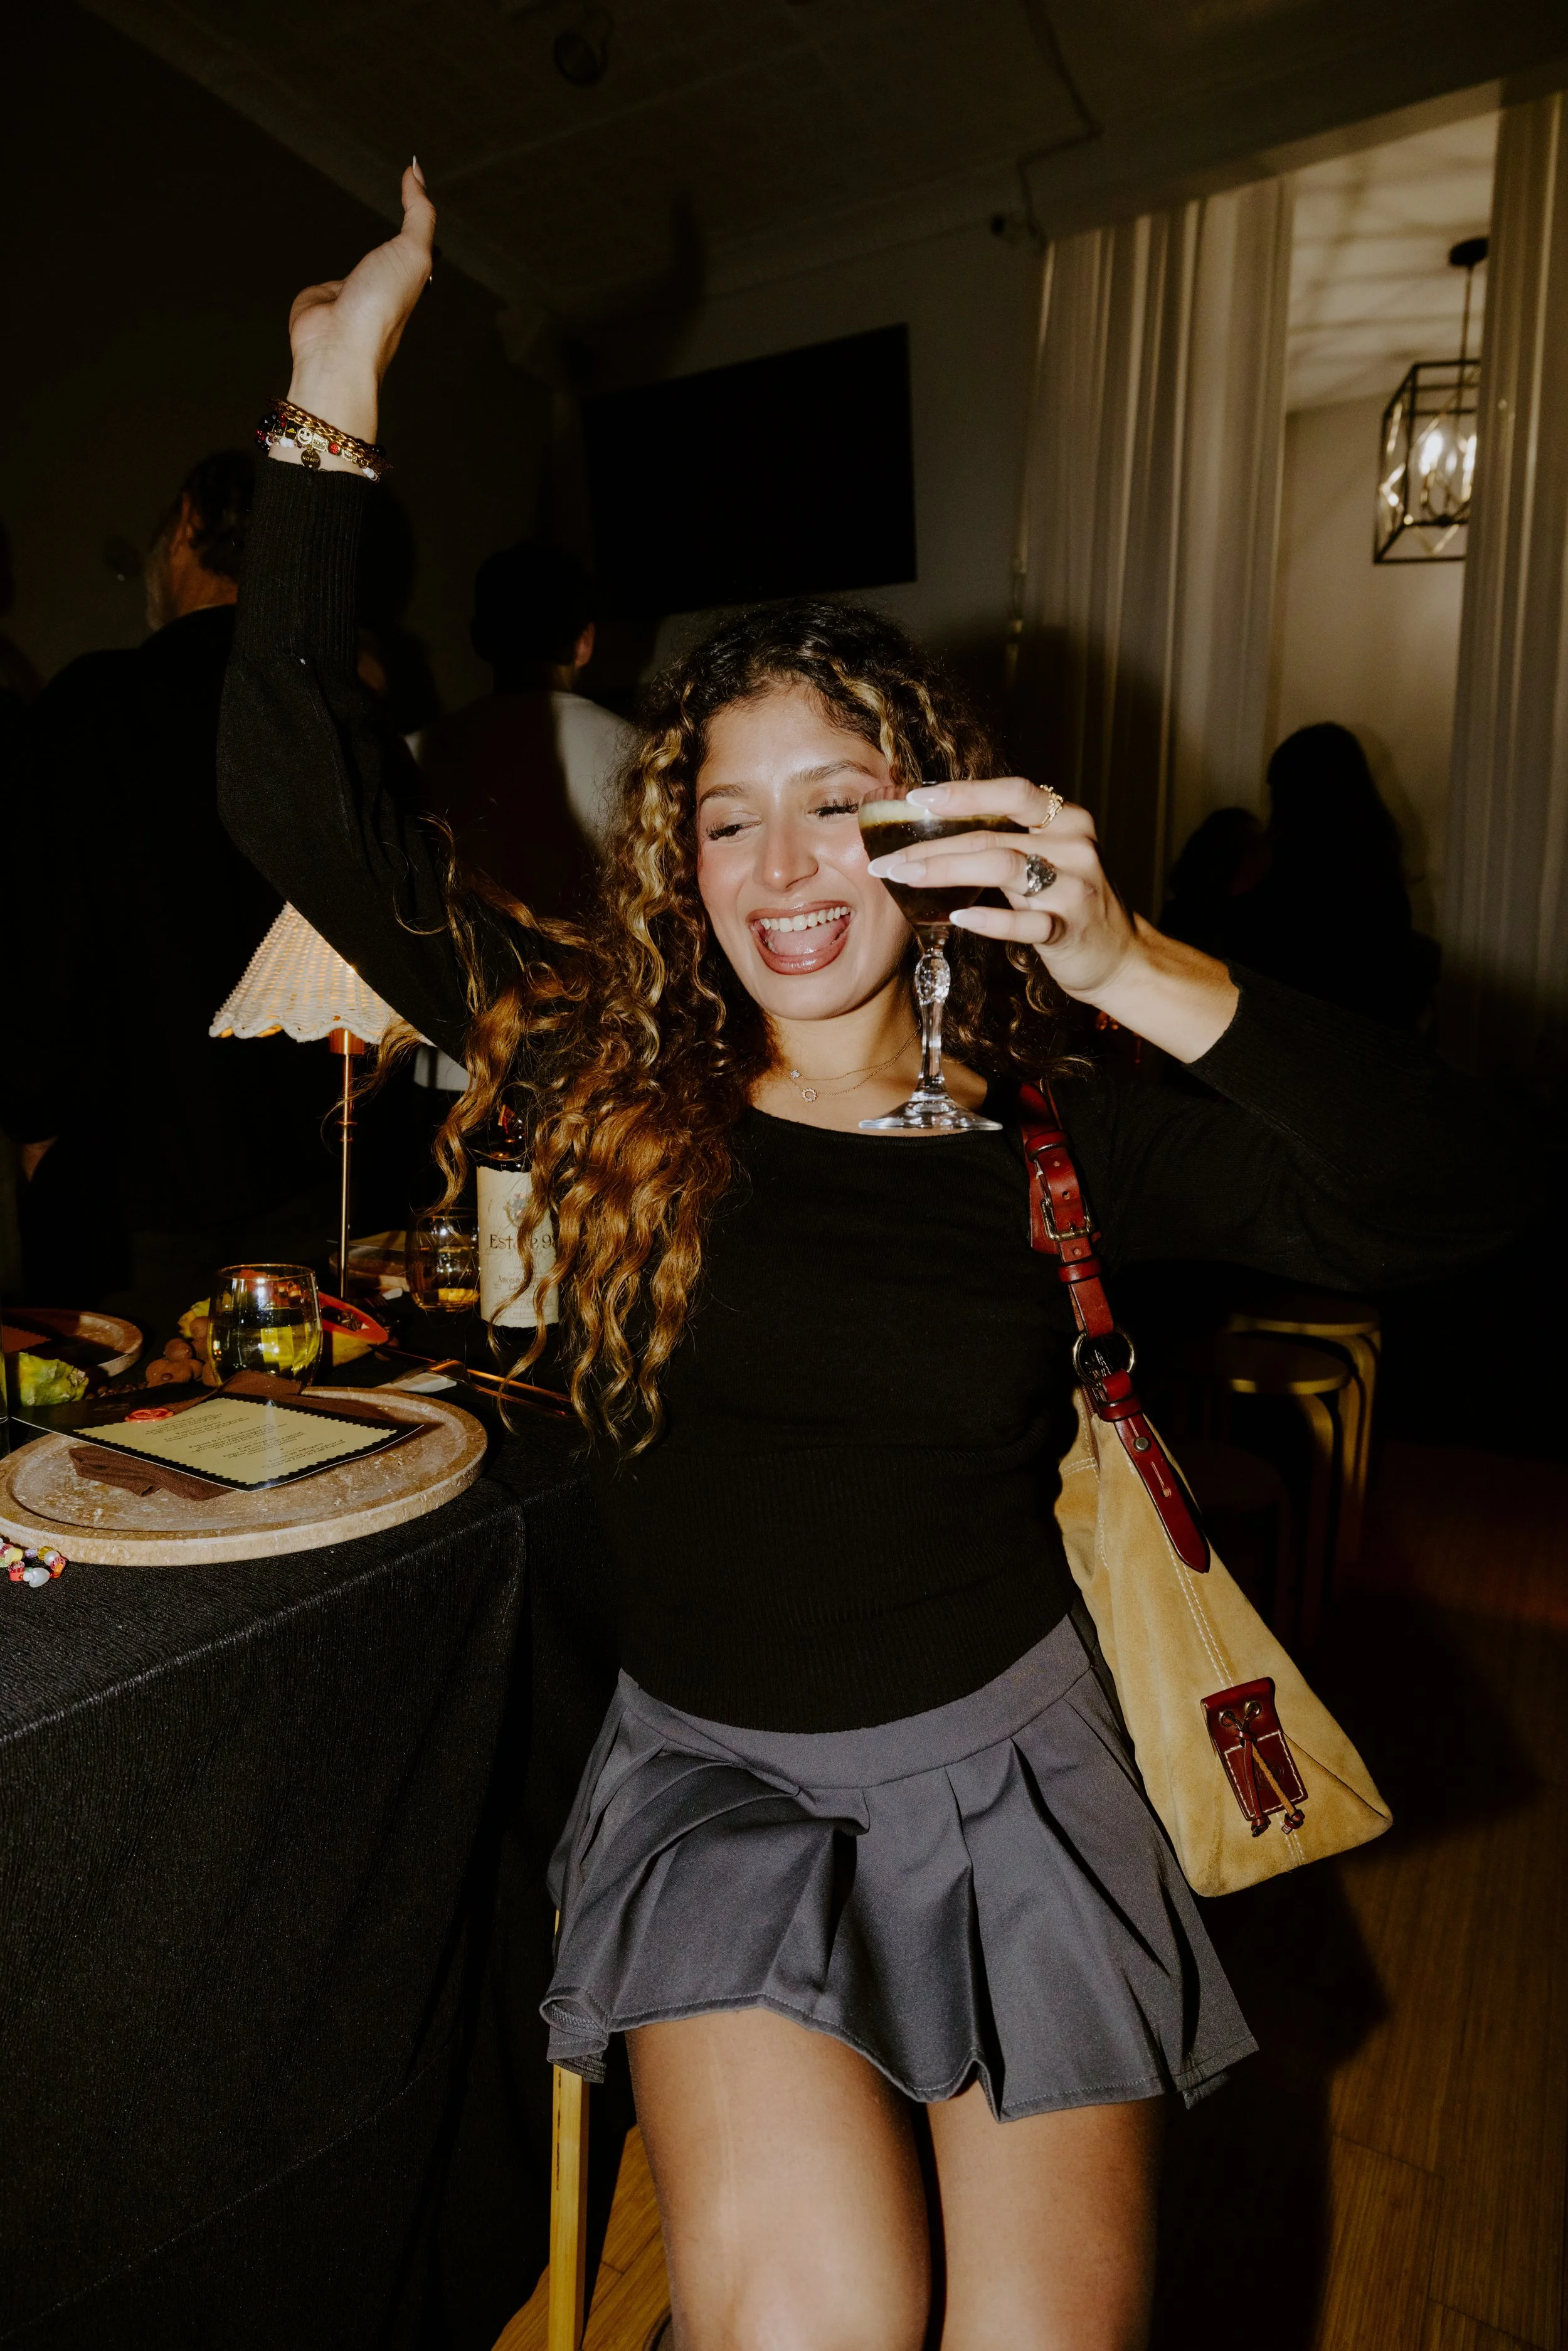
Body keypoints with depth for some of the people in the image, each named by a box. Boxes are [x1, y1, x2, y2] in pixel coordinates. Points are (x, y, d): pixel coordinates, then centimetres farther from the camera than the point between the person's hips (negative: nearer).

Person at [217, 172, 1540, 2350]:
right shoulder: (608, 1084, -4)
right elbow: (305, 801, -4)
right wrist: (338, 388, -4)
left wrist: (1143, 979, -29)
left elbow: (1448, 1203, -16)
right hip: (710, 1780, 1)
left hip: (1003, 1769, 0)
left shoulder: (1057, 1135, -6)